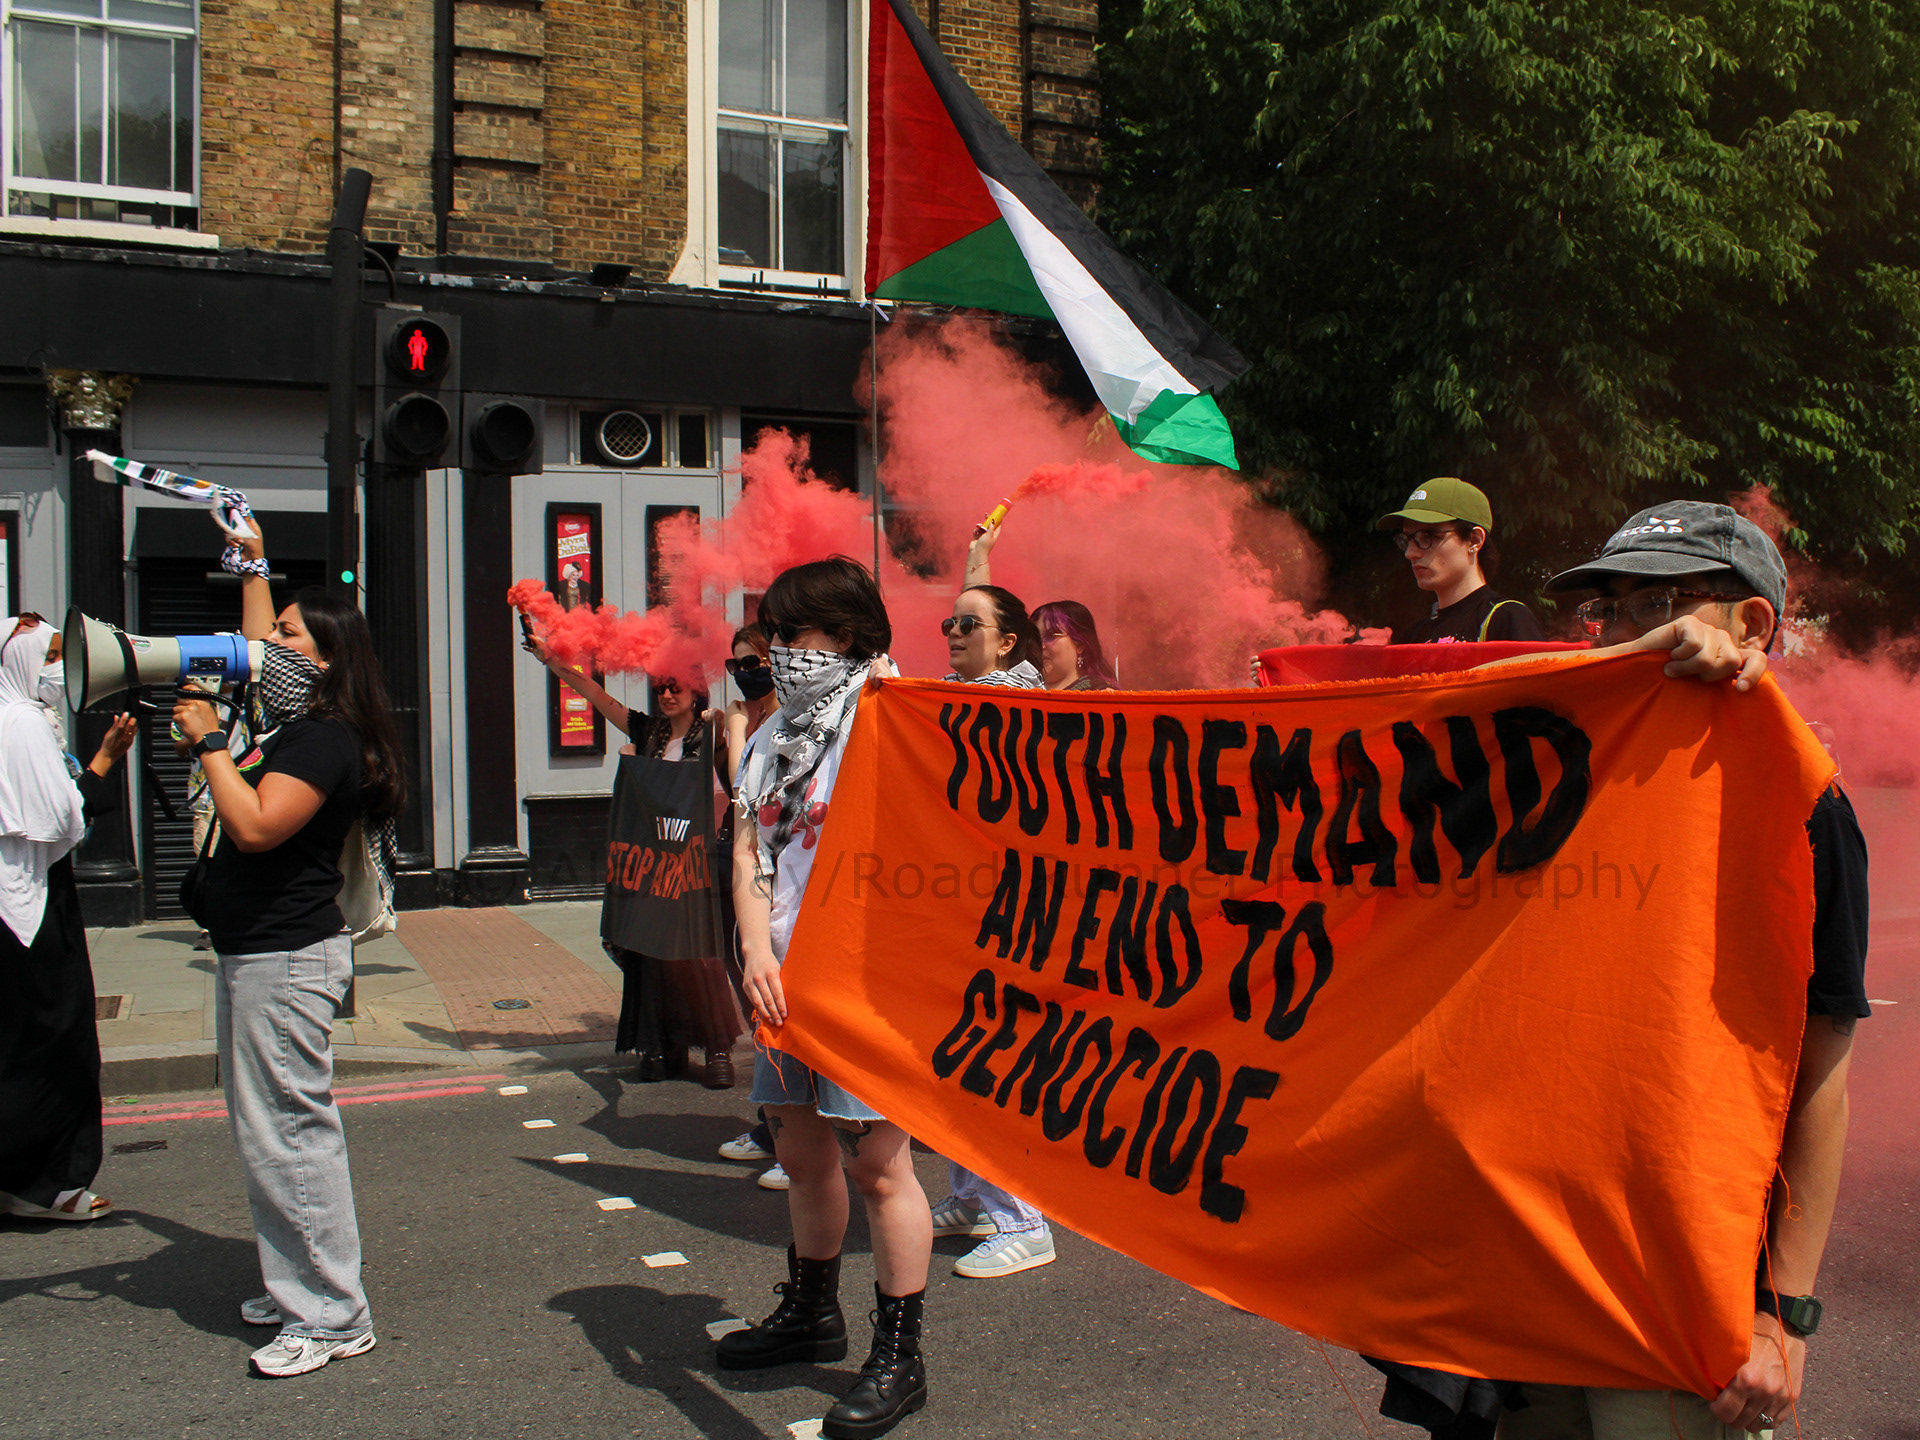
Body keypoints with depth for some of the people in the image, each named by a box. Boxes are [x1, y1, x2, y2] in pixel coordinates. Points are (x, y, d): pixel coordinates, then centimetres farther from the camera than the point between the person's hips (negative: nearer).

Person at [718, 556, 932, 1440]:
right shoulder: (770, 739, 14)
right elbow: (750, 853, 6)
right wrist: (759, 957, -8)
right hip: (785, 979, 8)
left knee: (878, 1164, -3)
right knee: (802, 1152, 19)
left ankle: (899, 1358, 8)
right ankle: (811, 1313, 36)